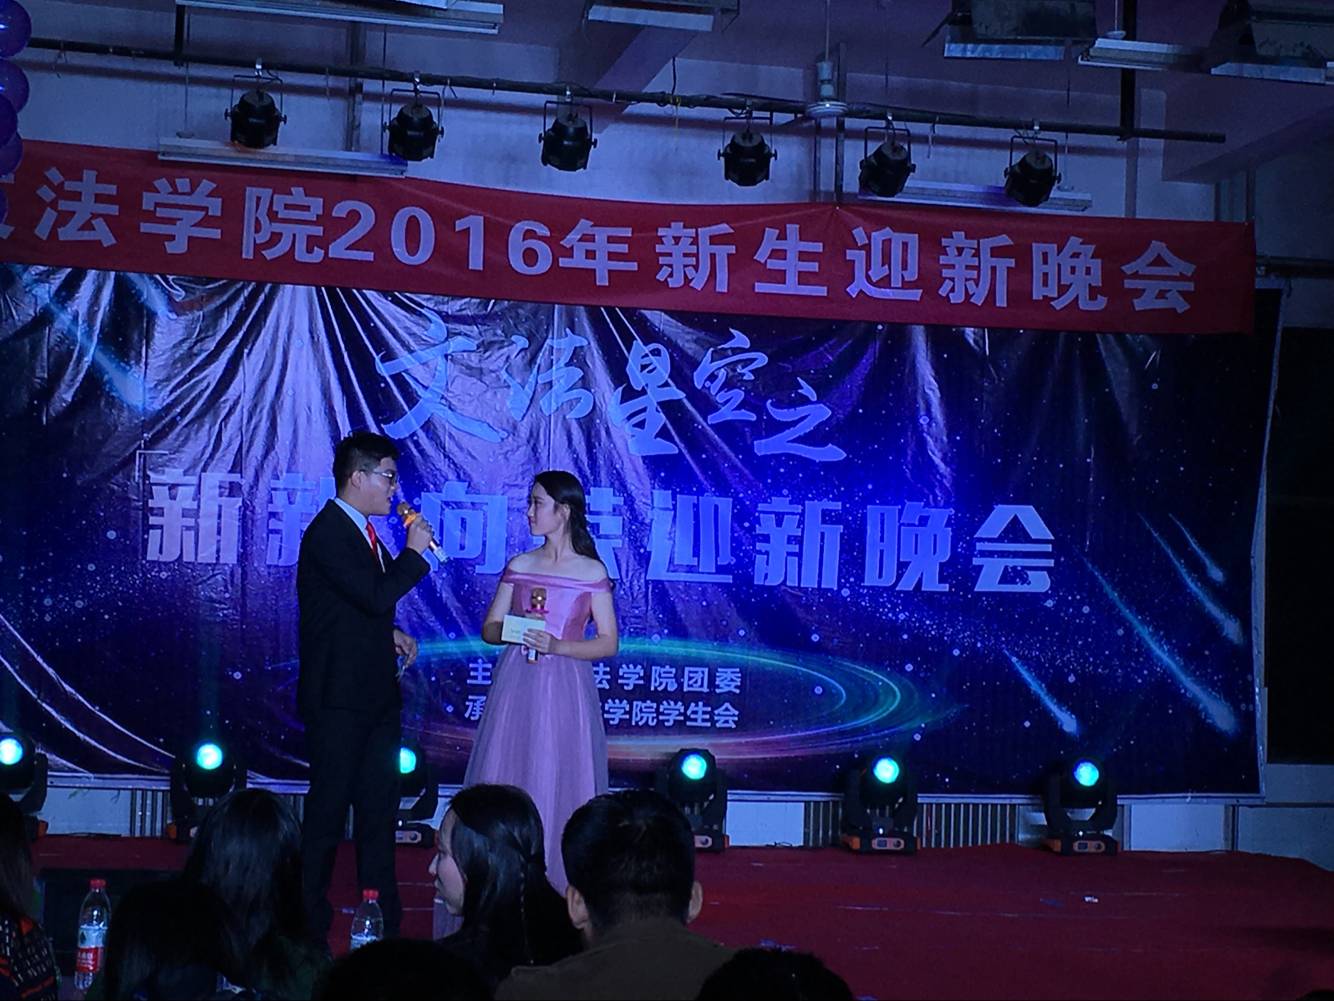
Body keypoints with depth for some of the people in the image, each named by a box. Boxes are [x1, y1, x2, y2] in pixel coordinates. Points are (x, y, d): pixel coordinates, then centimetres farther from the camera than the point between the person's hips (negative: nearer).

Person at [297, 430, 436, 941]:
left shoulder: (362, 530, 15)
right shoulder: (328, 533, -16)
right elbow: (375, 595, -25)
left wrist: (389, 633, 9)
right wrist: (415, 552, -13)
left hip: (375, 694, 9)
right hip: (339, 697, -9)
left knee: (379, 807, 12)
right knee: (329, 808, -2)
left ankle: (384, 920, 20)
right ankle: (310, 923, 8)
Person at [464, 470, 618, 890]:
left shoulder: (592, 572, 1)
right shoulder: (519, 566, 10)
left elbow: (609, 644, -1)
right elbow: (488, 629, 12)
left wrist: (557, 645, -15)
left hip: (565, 686, -3)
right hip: (516, 683, 3)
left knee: (558, 784, -2)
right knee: (507, 781, 1)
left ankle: (557, 884, 6)